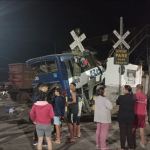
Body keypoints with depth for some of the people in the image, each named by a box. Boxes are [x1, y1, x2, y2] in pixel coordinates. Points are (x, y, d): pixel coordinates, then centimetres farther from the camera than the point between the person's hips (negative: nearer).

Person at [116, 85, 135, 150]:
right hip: (130, 117, 3)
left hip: (122, 117, -3)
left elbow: (117, 103, 4)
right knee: (129, 132, 12)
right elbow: (133, 106, 10)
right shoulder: (133, 98, -3)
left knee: (122, 132, 6)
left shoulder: (121, 97, -14)